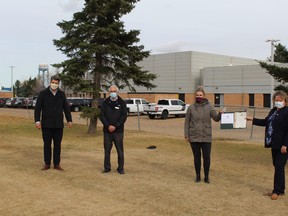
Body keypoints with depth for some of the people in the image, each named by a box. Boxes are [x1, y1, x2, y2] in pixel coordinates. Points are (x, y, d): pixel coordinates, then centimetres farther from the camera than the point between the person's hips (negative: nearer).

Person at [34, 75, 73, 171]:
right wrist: (37, 120, -9)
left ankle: (57, 164, 12)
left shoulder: (62, 94, 7)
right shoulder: (43, 94, 0)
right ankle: (47, 164, 14)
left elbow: (66, 108, 11)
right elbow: (37, 108, -2)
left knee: (57, 144, 5)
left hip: (58, 124, 2)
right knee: (47, 144, 5)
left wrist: (69, 120, 6)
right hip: (46, 124, -2)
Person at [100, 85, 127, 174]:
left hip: (118, 131, -2)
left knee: (120, 150, 0)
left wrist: (115, 126, -12)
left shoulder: (122, 103, 2)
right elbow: (102, 115, 2)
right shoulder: (105, 103, 7)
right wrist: (108, 126, -11)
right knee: (107, 149, 6)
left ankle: (120, 168, 9)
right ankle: (107, 167, 15)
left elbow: (124, 116, -4)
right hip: (107, 130, 2)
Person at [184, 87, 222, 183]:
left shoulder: (209, 107, 1)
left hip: (206, 137, 0)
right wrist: (186, 135, -2)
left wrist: (220, 114, -27)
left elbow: (216, 118, -5)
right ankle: (198, 176, 22)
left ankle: (206, 176, 16)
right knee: (196, 157, 9)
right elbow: (187, 122, 4)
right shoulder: (191, 108, 1)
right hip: (194, 137, 0)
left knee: (207, 157, 2)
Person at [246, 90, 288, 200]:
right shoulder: (273, 110, 11)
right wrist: (252, 119, 22)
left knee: (279, 167, -3)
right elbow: (266, 122, 23)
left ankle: (277, 190, 6)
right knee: (277, 167, 14)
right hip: (274, 144, 8)